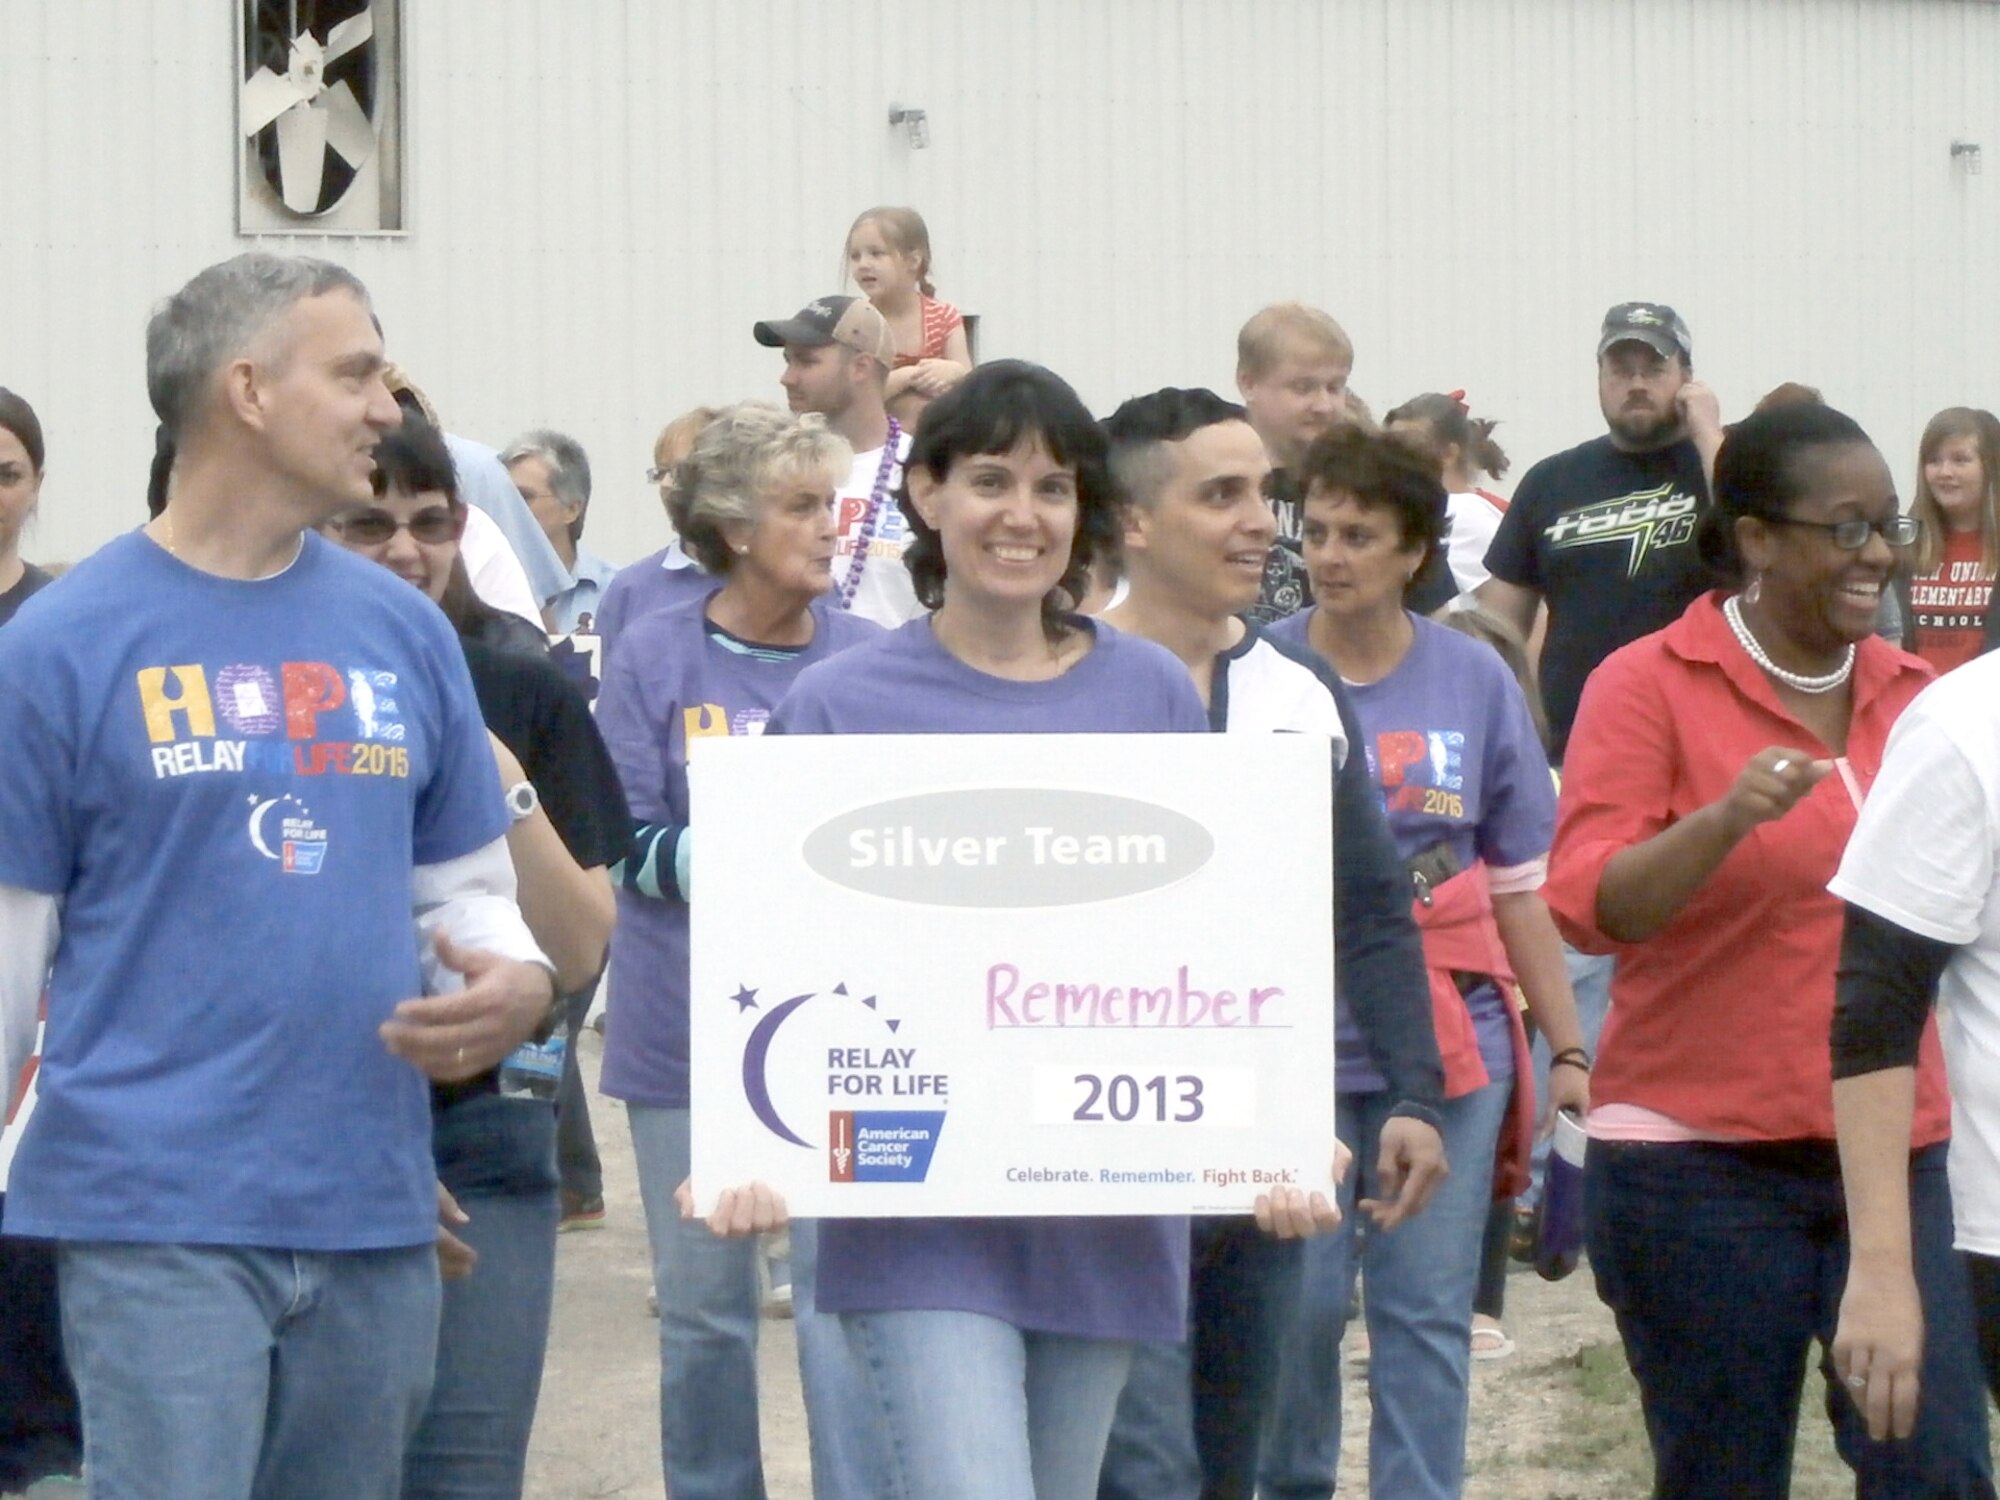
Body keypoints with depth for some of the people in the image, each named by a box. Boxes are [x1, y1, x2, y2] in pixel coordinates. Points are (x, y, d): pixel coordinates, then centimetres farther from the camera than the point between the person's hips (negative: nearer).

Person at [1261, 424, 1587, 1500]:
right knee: (1299, 1298, 1)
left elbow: (1521, 884, 9)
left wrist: (1568, 1048, 7)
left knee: (1428, 1309, 3)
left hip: (1451, 1034, 1)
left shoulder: (1476, 681, 5)